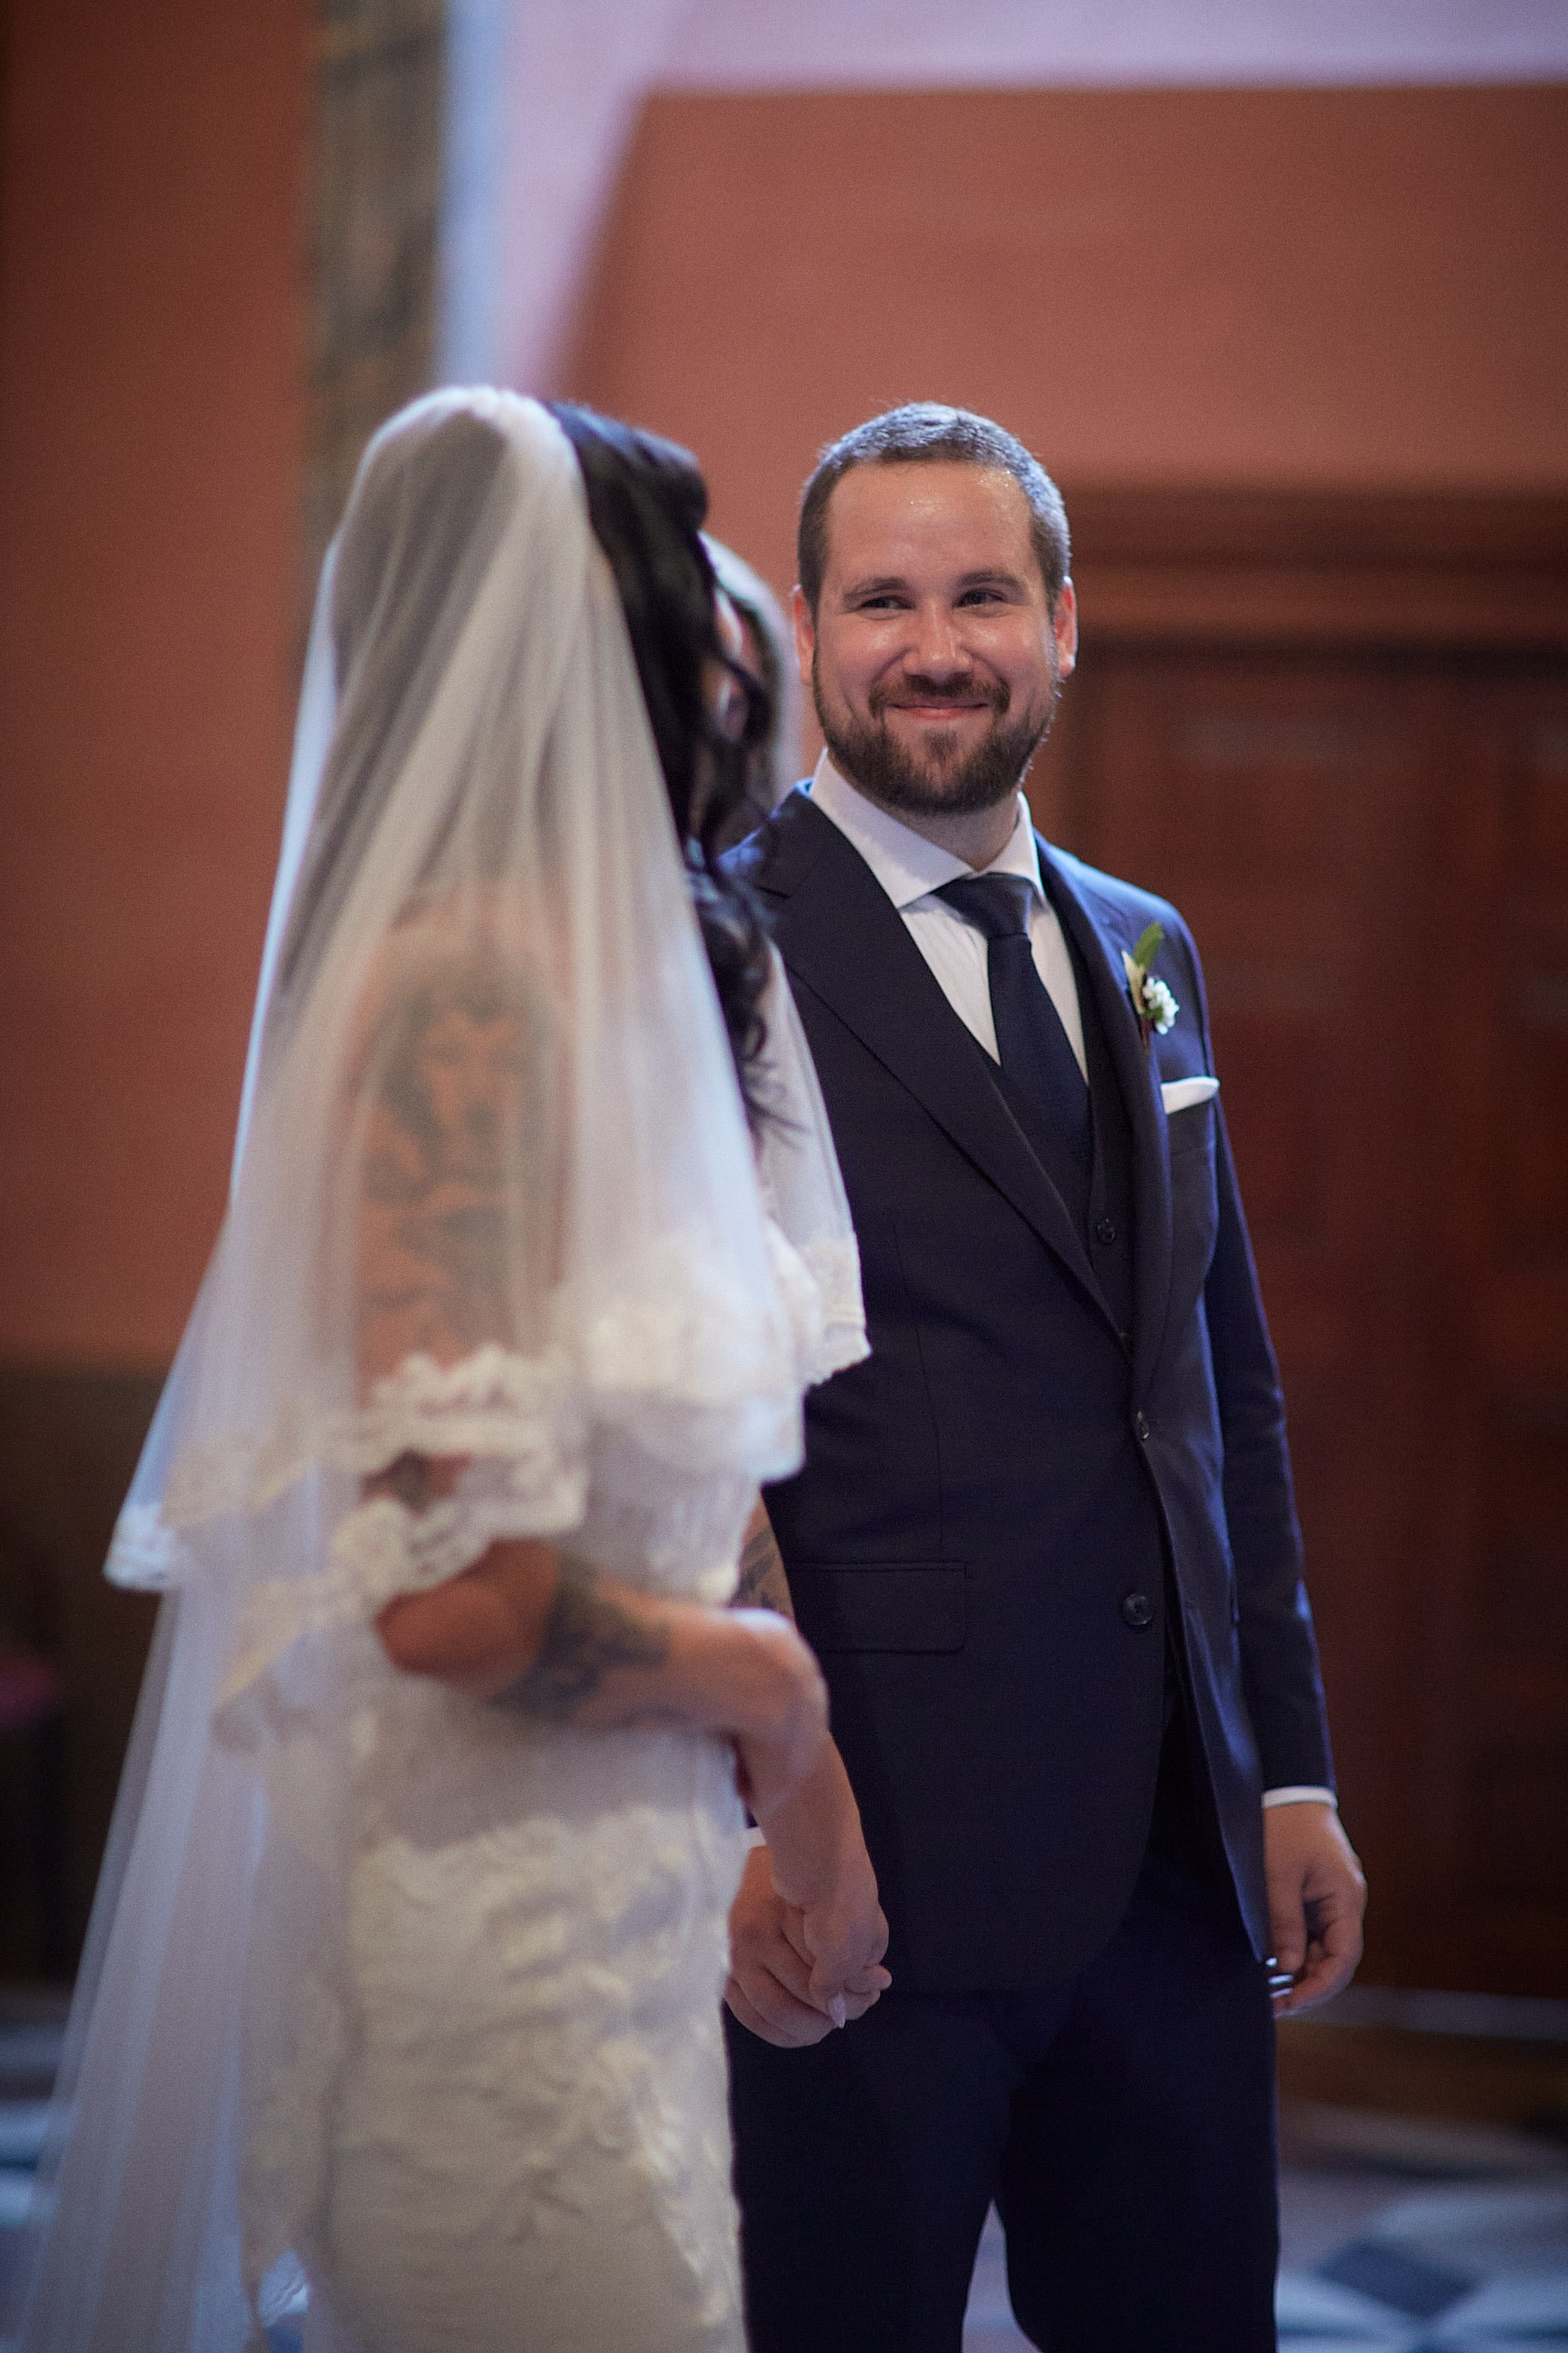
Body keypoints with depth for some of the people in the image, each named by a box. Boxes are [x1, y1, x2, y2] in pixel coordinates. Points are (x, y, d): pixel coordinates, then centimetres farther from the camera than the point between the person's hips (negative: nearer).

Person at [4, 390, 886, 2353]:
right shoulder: (471, 989, -17)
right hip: (501, 1952, -9)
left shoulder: (580, 975, 12)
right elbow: (454, 1594, -23)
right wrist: (766, 1685, -8)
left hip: (610, 1929, 9)